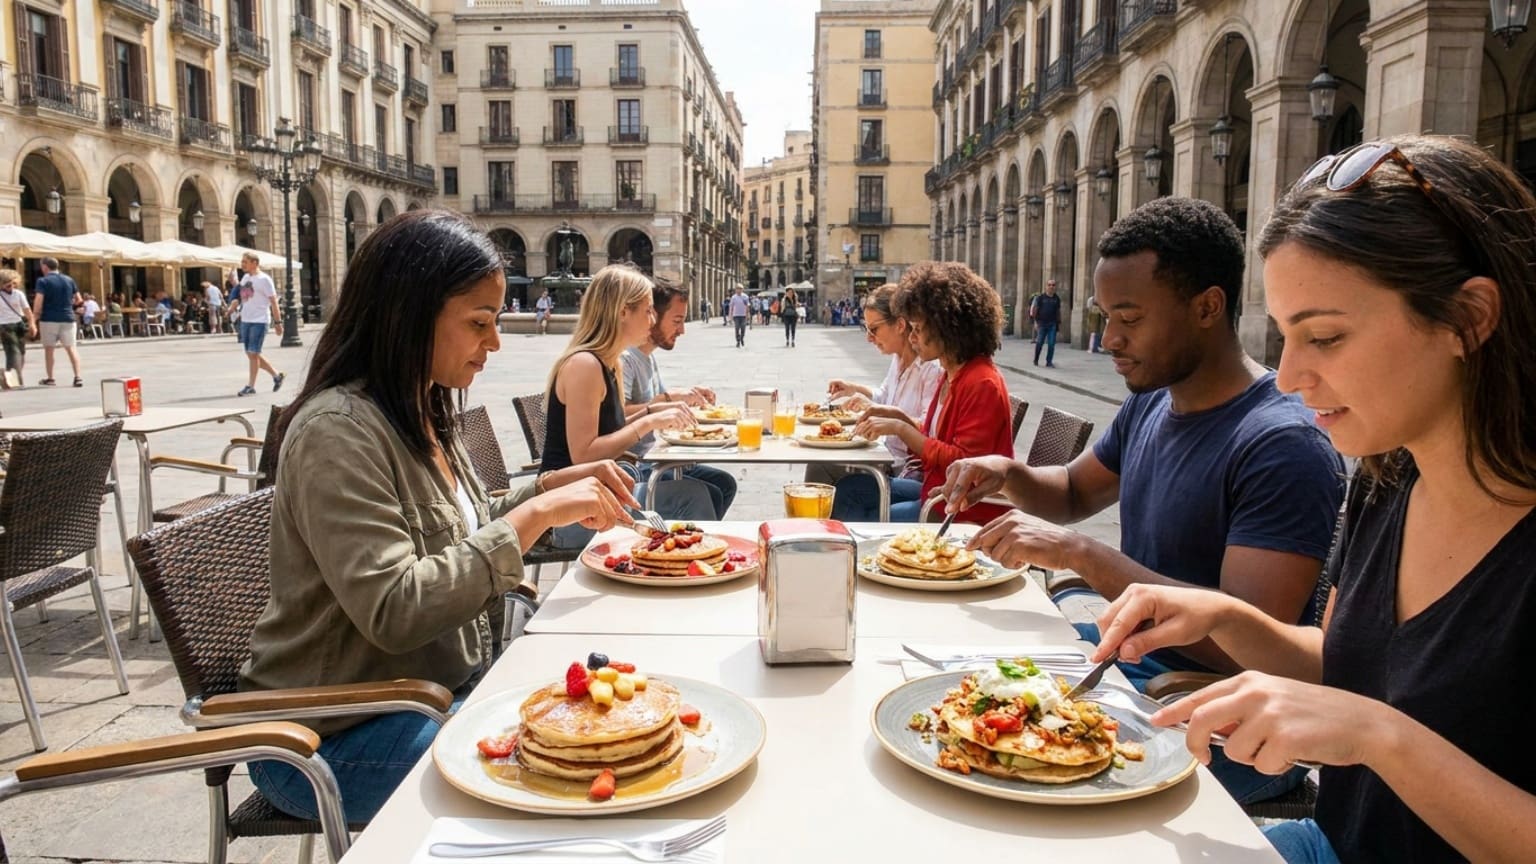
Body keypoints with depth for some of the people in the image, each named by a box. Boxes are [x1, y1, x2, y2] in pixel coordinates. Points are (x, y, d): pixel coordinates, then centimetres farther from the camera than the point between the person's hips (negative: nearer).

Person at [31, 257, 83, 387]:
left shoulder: (43, 281, -5)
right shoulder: (69, 280, 8)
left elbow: (38, 300, -15)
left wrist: (35, 316, -8)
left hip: (49, 319, -3)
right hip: (68, 318, 3)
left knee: (49, 348, 9)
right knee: (71, 348, 3)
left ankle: (50, 378, 16)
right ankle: (78, 377, -10)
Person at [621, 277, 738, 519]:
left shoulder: (649, 355, 14)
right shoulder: (624, 358, -18)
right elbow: (618, 416, -31)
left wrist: (689, 396, 9)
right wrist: (668, 398, -30)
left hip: (655, 461, 10)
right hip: (635, 470, -10)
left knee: (725, 483, 10)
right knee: (709, 497, -19)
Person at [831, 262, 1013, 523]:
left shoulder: (983, 384, -19)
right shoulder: (952, 376, 11)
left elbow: (962, 463, -23)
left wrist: (900, 428, -20)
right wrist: (897, 416, 2)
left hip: (965, 514, -10)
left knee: (862, 522, -15)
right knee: (846, 490, 6)